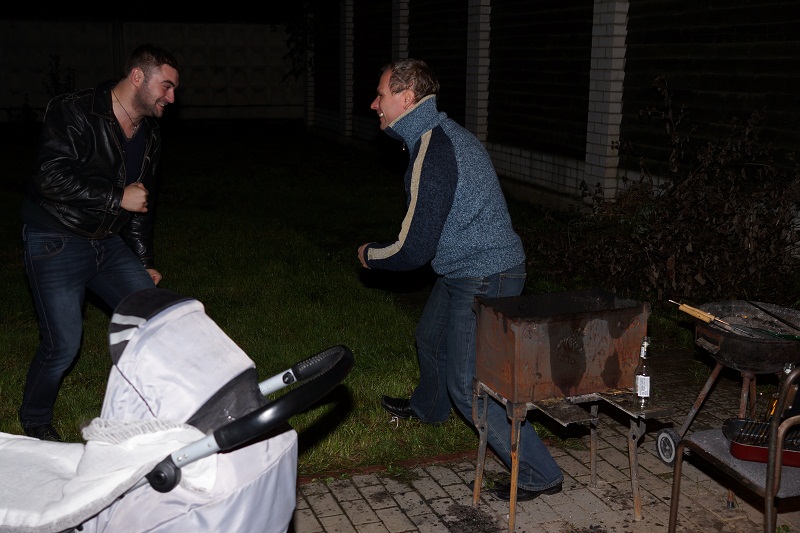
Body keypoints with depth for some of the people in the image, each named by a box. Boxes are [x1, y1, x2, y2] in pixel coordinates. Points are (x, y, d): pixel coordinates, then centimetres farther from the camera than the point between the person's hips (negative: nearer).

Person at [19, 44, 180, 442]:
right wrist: (117, 197, -22)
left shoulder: (149, 135, 10)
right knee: (63, 345, -8)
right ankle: (34, 422, 20)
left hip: (109, 244, 7)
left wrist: (144, 261, 18)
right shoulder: (75, 112, -14)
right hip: (56, 244, -7)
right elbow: (52, 177, -26)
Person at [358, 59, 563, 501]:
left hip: (483, 280, -10)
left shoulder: (432, 153, -27)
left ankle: (539, 474, 8)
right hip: (465, 269, 10)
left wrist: (369, 254, -6)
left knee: (468, 385, -2)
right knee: (430, 338, 30)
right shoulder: (441, 132, 5)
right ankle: (428, 407, 59)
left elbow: (413, 252, -25)